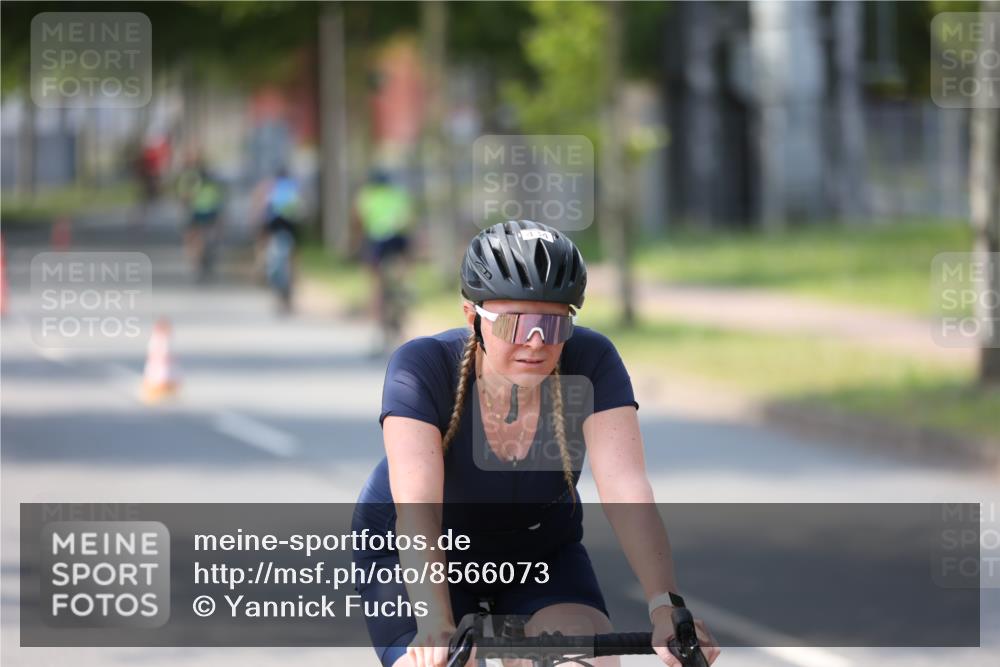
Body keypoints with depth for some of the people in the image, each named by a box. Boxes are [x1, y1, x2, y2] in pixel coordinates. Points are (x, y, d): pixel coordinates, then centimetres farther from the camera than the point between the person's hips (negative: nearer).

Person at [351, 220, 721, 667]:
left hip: (540, 552, 2)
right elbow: (416, 513, -39)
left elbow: (627, 493, -33)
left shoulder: (590, 363, -24)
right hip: (411, 558, -2)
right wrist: (434, 630, -54)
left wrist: (665, 609, -48)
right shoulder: (422, 368, -29)